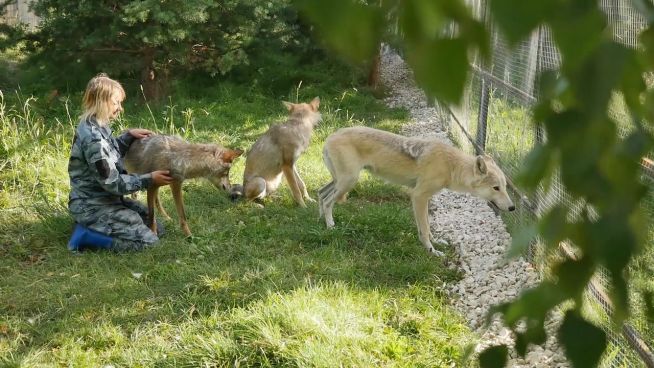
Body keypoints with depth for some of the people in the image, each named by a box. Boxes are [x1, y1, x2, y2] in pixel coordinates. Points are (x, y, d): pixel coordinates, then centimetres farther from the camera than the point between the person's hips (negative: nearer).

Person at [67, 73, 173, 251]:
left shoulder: (95, 127, 3)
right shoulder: (93, 138, -26)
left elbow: (109, 154, 20)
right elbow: (112, 182, -24)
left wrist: (128, 136, 5)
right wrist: (149, 179, -17)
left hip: (104, 199, 10)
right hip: (93, 206, -10)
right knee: (147, 241, -10)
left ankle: (92, 226, 11)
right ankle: (87, 234, -6)